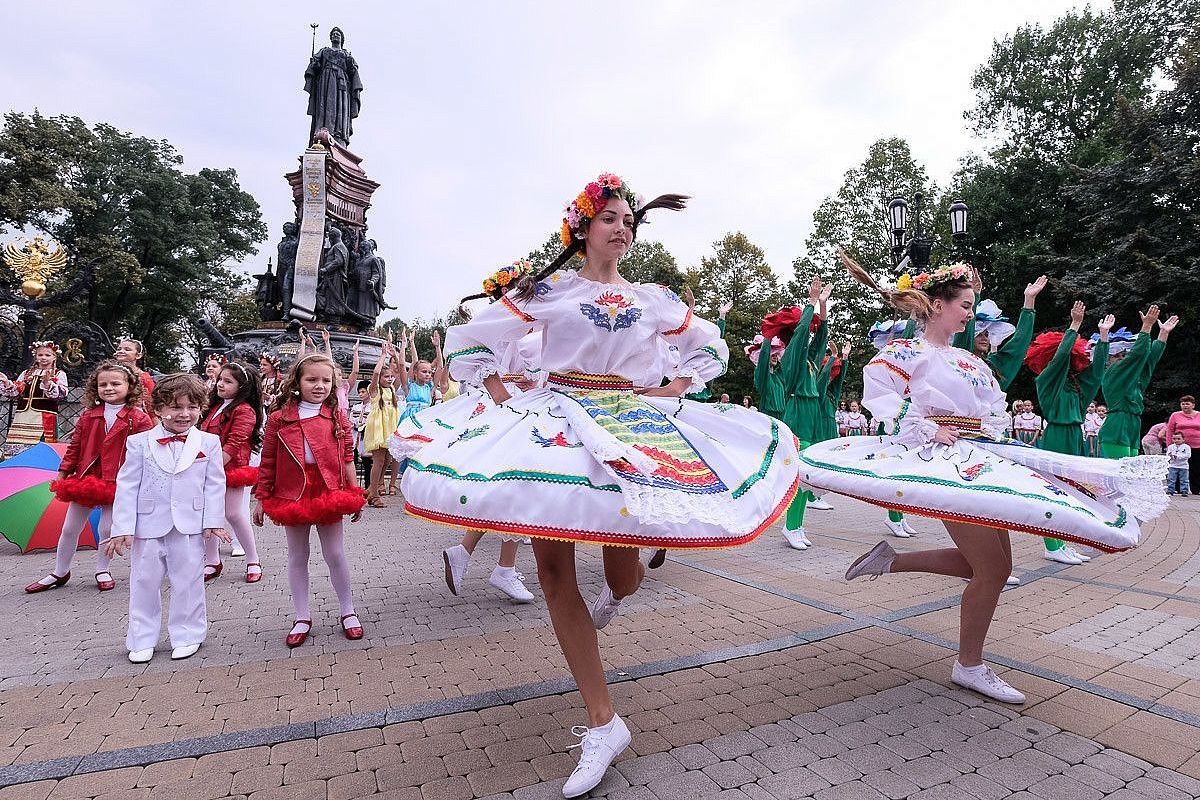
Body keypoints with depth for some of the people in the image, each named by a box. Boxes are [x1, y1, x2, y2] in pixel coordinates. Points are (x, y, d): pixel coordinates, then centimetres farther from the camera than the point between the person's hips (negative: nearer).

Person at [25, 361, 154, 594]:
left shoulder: (139, 419, -8)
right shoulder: (88, 417, 4)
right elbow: (75, 447, 9)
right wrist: (63, 473, 8)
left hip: (116, 482, -4)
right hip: (85, 478, 4)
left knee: (107, 528, 3)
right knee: (70, 528, 13)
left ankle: (102, 571, 24)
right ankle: (59, 572, 31)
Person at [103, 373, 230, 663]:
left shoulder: (208, 443, -2)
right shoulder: (139, 443, -2)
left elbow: (215, 484, 2)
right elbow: (127, 486, -1)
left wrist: (213, 521, -3)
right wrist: (122, 528, -5)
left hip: (190, 526, 0)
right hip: (148, 525, 1)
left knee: (187, 584, 9)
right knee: (144, 583, 12)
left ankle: (187, 636, 24)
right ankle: (142, 640, 27)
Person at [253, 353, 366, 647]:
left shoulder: (337, 417, -1)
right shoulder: (279, 419, -2)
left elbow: (347, 457, 3)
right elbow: (268, 462, 3)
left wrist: (354, 494, 2)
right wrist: (261, 498, 6)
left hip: (329, 494, -1)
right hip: (292, 496, 1)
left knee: (335, 555, 7)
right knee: (297, 557, 13)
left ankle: (347, 611, 23)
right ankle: (303, 617, 26)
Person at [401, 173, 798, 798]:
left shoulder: (654, 298, 10)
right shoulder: (548, 289, 3)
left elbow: (710, 346, 23)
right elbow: (469, 339, 7)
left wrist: (678, 388, 9)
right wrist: (501, 395, -1)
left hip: (633, 424, 2)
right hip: (556, 423, -1)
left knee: (624, 575, 1)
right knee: (553, 569, -5)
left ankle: (617, 587, 45)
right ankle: (603, 723, 7)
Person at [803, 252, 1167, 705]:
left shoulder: (970, 361, 18)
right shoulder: (907, 353, -6)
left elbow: (996, 409, 23)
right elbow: (879, 394, -20)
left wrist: (992, 436, 3)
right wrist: (928, 429, -21)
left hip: (982, 461, 9)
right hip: (945, 462, -9)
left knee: (983, 564, 10)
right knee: (993, 569, -6)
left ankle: (890, 562, 17)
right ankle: (970, 665, 12)